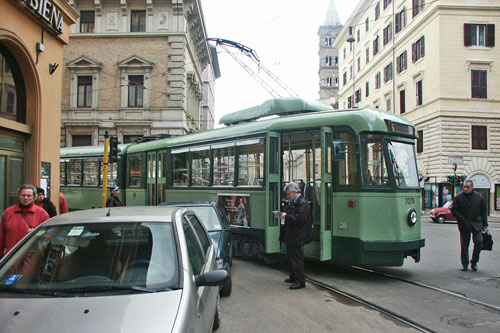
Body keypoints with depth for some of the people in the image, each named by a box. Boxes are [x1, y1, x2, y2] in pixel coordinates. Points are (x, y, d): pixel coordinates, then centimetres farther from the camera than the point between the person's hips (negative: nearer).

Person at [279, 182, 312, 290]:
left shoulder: (302, 203, -17)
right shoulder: (294, 202, 14)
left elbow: (300, 218, -25)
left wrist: (286, 216, -17)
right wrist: (285, 215, 6)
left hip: (296, 236, -11)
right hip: (291, 236, 11)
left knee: (296, 258, -5)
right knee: (291, 257, 20)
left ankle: (300, 282, 3)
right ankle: (293, 277, 33)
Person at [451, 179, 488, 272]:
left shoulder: (479, 197, 3)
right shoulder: (458, 197, -3)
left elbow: (483, 211, 9)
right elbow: (454, 210, -3)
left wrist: (485, 224, 6)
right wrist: (463, 221, -11)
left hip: (477, 224, 1)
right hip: (464, 225, -1)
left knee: (479, 242, -7)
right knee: (464, 245, 4)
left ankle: (474, 262, 12)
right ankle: (465, 264, 15)